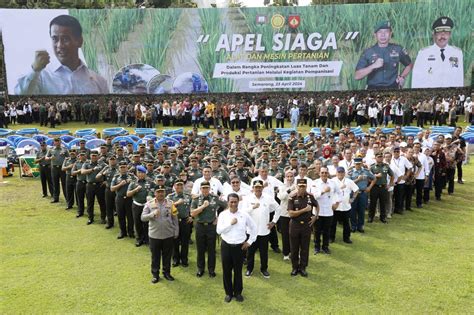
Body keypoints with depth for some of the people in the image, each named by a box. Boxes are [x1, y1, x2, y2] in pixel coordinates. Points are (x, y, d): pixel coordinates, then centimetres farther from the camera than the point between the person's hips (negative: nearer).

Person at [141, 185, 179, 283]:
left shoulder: (170, 203, 0)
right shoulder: (149, 204, -4)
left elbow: (175, 219, 4)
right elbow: (142, 217, -10)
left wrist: (176, 232, 3)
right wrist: (152, 214, -27)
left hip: (168, 235, 1)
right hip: (154, 235, -1)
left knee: (167, 256, 12)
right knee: (155, 256, 10)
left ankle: (167, 273, 29)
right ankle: (155, 274, 25)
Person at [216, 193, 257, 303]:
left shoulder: (244, 214, -4)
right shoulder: (223, 214, -4)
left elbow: (254, 228, 7)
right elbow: (218, 230, -11)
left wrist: (250, 241, 4)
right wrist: (230, 223, -18)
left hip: (240, 246, 0)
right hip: (226, 246, 0)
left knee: (238, 271, 11)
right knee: (226, 271, 10)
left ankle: (238, 292, 29)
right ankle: (228, 293, 27)